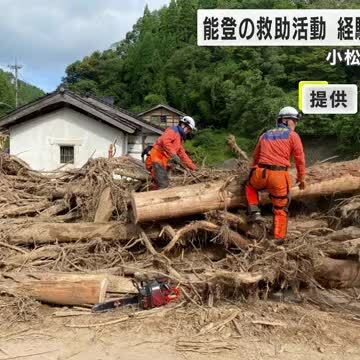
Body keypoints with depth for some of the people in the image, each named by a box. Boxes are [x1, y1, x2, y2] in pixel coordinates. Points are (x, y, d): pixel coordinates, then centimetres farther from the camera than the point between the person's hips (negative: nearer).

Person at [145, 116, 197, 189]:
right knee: (163, 185, -20)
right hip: (156, 159, -10)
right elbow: (165, 141, -25)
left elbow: (182, 155, 29)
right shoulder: (173, 131, -4)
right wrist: (174, 155, -32)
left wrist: (193, 167, 25)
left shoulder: (180, 139, 25)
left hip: (163, 163, 10)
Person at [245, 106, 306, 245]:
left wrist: (256, 171, 43)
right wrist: (301, 178, 14)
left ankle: (254, 212, 16)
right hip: (280, 176, -3)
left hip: (261, 174, 3)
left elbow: (255, 156, 27)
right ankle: (278, 238, 12)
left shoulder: (265, 135, 20)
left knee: (250, 186, 34)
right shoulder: (293, 136, 6)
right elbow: (300, 159, 3)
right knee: (280, 209, 12)